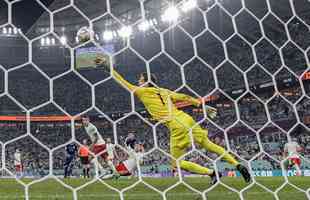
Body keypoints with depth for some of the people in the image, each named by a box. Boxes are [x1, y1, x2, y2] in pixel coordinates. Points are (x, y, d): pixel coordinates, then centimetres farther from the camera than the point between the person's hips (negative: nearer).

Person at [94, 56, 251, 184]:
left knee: (177, 163, 5)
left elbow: (122, 81, 9)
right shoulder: (164, 91, 20)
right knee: (209, 145, 19)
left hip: (177, 126, -7)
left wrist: (107, 66, 15)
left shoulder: (142, 91, 5)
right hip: (187, 119, 7)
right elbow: (186, 98, 17)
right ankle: (238, 165, 18)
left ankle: (211, 173, 0)